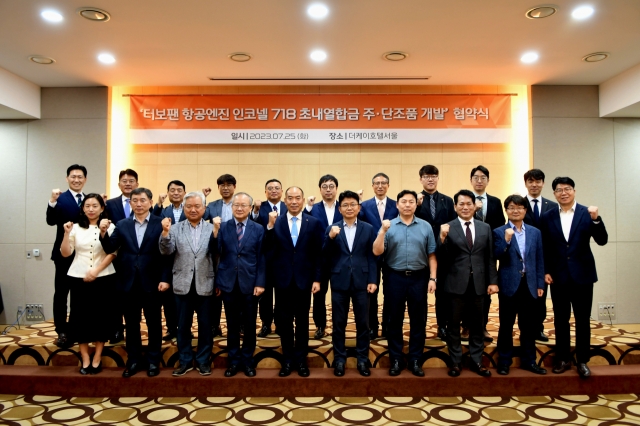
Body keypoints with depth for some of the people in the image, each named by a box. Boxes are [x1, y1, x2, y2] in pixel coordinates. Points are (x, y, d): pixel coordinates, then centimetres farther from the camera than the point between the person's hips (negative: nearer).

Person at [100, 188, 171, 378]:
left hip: (151, 283, -3)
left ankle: (153, 361, 21)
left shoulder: (161, 224, -4)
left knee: (154, 323, 8)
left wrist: (165, 279, -12)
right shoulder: (122, 225, 7)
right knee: (131, 324, 12)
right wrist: (103, 233, -17)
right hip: (128, 283, 3)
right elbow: (110, 249, 1)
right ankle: (133, 361, 25)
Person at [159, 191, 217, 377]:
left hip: (204, 284, -1)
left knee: (205, 325, 8)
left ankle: (203, 360, 23)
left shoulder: (212, 228, 0)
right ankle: (185, 360, 26)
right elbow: (166, 251, -6)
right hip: (183, 284, 1)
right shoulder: (176, 228, 4)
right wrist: (165, 232, -21)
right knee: (183, 325, 11)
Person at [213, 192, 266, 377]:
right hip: (228, 283, 1)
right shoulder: (222, 227, 2)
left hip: (249, 283, 0)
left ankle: (247, 360, 25)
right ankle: (234, 360, 25)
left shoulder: (258, 229, 0)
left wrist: (260, 283, -6)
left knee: (249, 325, 9)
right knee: (232, 325, 11)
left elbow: (261, 259, -1)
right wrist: (215, 231, -18)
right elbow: (216, 253, -7)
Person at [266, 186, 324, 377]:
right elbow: (269, 250, -12)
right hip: (283, 280, 0)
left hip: (303, 279, 0)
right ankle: (287, 360, 24)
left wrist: (317, 279, -4)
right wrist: (270, 226, -22)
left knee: (302, 321, 11)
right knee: (284, 321, 9)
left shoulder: (314, 222, 0)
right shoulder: (275, 222, -1)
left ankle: (301, 360, 25)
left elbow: (318, 254, 0)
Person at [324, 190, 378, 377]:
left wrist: (373, 280, -5)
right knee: (338, 324, 8)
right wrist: (331, 238, -19)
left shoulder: (368, 229, 4)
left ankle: (363, 360, 22)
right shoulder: (331, 229, 4)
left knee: (362, 323, 8)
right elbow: (325, 257, -4)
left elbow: (372, 256, 2)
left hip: (361, 281, 0)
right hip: (339, 281, 0)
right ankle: (339, 360, 22)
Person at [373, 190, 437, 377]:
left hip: (419, 278, 1)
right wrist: (383, 231, -19)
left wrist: (433, 278, -4)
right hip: (395, 278, -1)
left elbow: (431, 255, 4)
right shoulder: (389, 226, 0)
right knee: (395, 320, 8)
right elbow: (377, 252, -8)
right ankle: (395, 360, 20)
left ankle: (415, 360, 21)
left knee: (418, 320, 8)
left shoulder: (426, 227, 3)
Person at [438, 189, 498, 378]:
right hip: (456, 283, -3)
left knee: (477, 325, 13)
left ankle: (476, 361, 26)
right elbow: (442, 258, -9)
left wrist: (492, 281, 1)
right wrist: (443, 238, -24)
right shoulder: (447, 228, -4)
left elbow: (490, 258, 7)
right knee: (454, 324, 8)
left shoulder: (485, 228, 7)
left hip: (478, 283, 3)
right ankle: (455, 362, 21)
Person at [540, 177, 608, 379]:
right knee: (560, 320, 10)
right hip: (558, 276, 1)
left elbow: (602, 241, -10)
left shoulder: (587, 213, -2)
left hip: (582, 275, -1)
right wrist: (546, 271, -1)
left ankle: (582, 361, 19)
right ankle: (563, 359, 22)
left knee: (582, 320, 7)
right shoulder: (547, 217, 2)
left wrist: (596, 219, -24)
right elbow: (544, 248, 5)